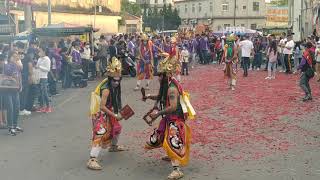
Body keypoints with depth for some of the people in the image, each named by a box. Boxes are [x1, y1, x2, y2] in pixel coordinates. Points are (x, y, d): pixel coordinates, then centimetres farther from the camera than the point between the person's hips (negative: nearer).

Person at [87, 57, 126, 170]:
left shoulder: (115, 88, 2)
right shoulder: (106, 90, -26)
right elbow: (102, 106, -28)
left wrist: (118, 112, 2)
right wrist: (115, 115, -25)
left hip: (110, 114, 10)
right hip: (101, 115, -10)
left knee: (116, 128, 27)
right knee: (100, 135, -18)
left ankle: (114, 146, 54)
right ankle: (92, 160, -23)